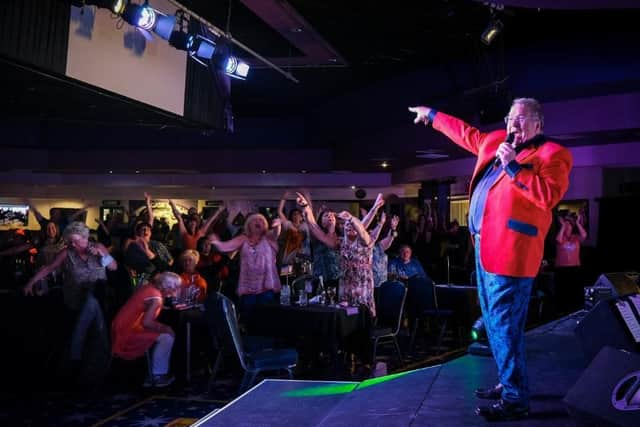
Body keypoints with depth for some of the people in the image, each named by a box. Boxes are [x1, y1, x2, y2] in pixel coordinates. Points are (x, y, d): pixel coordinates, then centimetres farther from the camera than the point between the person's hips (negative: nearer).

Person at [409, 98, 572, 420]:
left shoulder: (551, 154, -6)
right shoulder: (497, 141, 18)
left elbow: (548, 196, -19)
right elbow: (467, 134, 34)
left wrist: (513, 166, -21)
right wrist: (432, 116, 42)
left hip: (509, 251, -9)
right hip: (486, 246, 9)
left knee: (505, 325, -10)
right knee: (494, 322, 17)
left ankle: (516, 399, -1)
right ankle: (507, 384, 30)